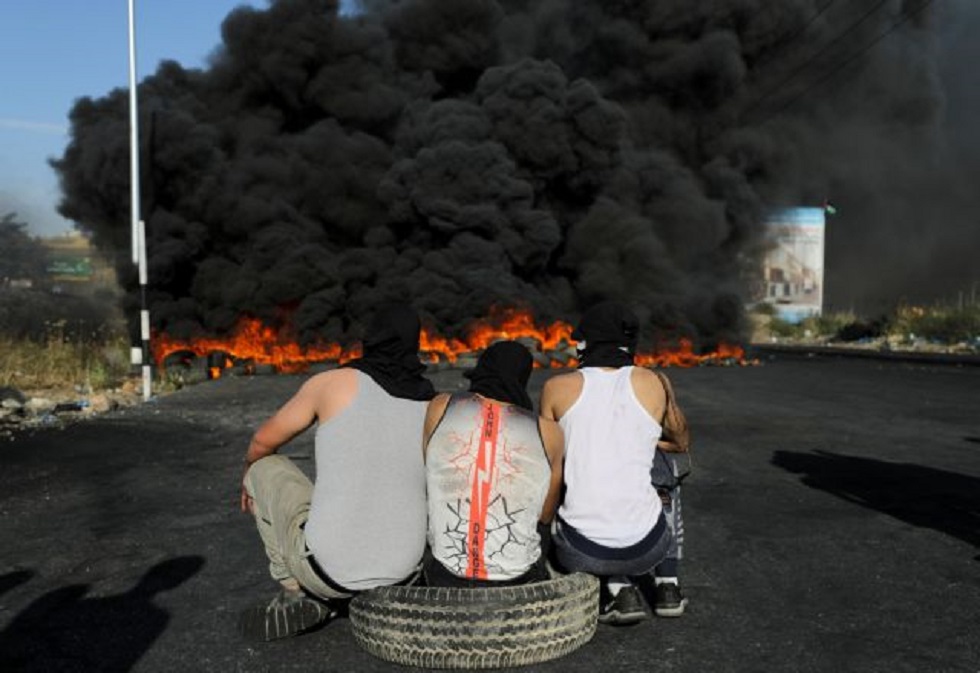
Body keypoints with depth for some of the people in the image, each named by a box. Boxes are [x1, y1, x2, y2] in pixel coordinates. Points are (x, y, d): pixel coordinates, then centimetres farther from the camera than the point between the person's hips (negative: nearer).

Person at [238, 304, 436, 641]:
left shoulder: (333, 381, -6)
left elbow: (263, 441, 9)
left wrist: (248, 476, 33)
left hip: (329, 565, -5)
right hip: (399, 568, 5)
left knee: (265, 466, 22)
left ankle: (299, 594, 14)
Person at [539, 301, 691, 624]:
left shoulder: (557, 387, 0)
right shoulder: (654, 382, 1)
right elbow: (681, 442, 19)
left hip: (580, 552, -1)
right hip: (646, 549, 1)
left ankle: (620, 589, 14)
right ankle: (667, 586, 29)